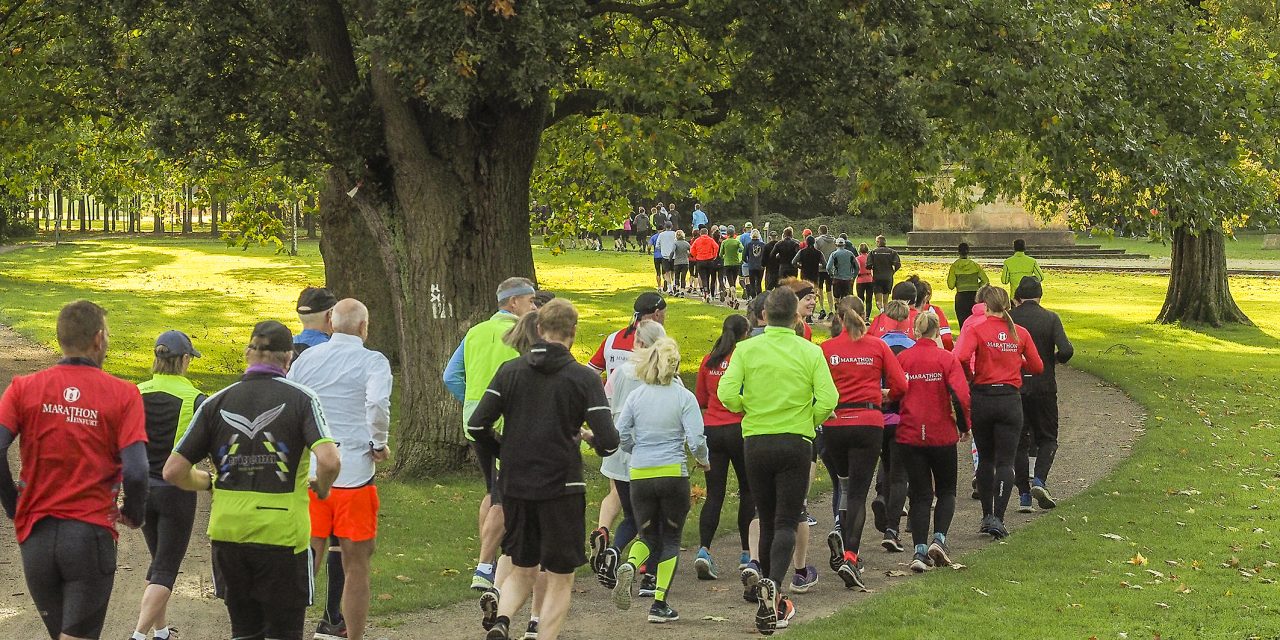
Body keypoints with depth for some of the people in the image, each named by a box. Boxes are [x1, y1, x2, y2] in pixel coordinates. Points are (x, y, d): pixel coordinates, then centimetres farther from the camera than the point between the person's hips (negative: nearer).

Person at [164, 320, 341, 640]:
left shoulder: (216, 403, 4)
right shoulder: (300, 398, -5)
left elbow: (174, 471, 1)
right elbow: (329, 461, -19)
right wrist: (321, 487, 2)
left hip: (227, 533, 3)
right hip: (282, 535, -3)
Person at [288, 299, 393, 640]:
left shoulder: (305, 359, 8)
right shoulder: (373, 361, -5)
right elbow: (377, 405, -22)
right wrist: (380, 445, -8)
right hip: (354, 473, -3)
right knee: (356, 568, 7)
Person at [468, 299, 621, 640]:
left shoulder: (509, 371, 1)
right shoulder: (584, 378, -8)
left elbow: (477, 425, -3)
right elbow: (608, 442, -14)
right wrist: (588, 438, 9)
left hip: (514, 486, 3)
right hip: (561, 486, -3)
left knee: (522, 570, 17)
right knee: (560, 579, 9)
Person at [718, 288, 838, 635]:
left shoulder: (746, 349, -2)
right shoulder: (811, 352, -4)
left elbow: (727, 393, -12)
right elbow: (828, 399, -11)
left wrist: (749, 410, 8)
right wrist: (809, 420, 8)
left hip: (755, 442, 2)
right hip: (796, 443, -2)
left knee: (767, 521, 14)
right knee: (786, 522, 0)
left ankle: (772, 602, 20)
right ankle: (773, 583, -26)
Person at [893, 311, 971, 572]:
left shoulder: (901, 359, -1)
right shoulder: (946, 359, -6)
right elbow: (961, 395, -14)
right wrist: (965, 426, 0)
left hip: (909, 436, 2)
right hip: (942, 436, -2)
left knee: (920, 495, 8)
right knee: (946, 491, 16)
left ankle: (920, 551, -3)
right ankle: (939, 538, -3)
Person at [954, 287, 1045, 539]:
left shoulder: (976, 330, -7)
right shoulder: (1020, 333, 1)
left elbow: (960, 357, -24)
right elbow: (1037, 367, 8)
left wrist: (970, 377, -5)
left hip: (981, 398, 0)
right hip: (1010, 400, 1)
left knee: (985, 459, 16)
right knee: (1005, 462, 1)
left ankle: (987, 516, 20)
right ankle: (998, 517, -13)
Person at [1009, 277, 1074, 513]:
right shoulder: (1050, 318, -4)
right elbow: (1066, 351, -15)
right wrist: (1053, 360, 6)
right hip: (1044, 386, -1)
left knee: (1019, 442, 10)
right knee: (1047, 438, 13)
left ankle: (1024, 494, 6)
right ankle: (1039, 481, -9)